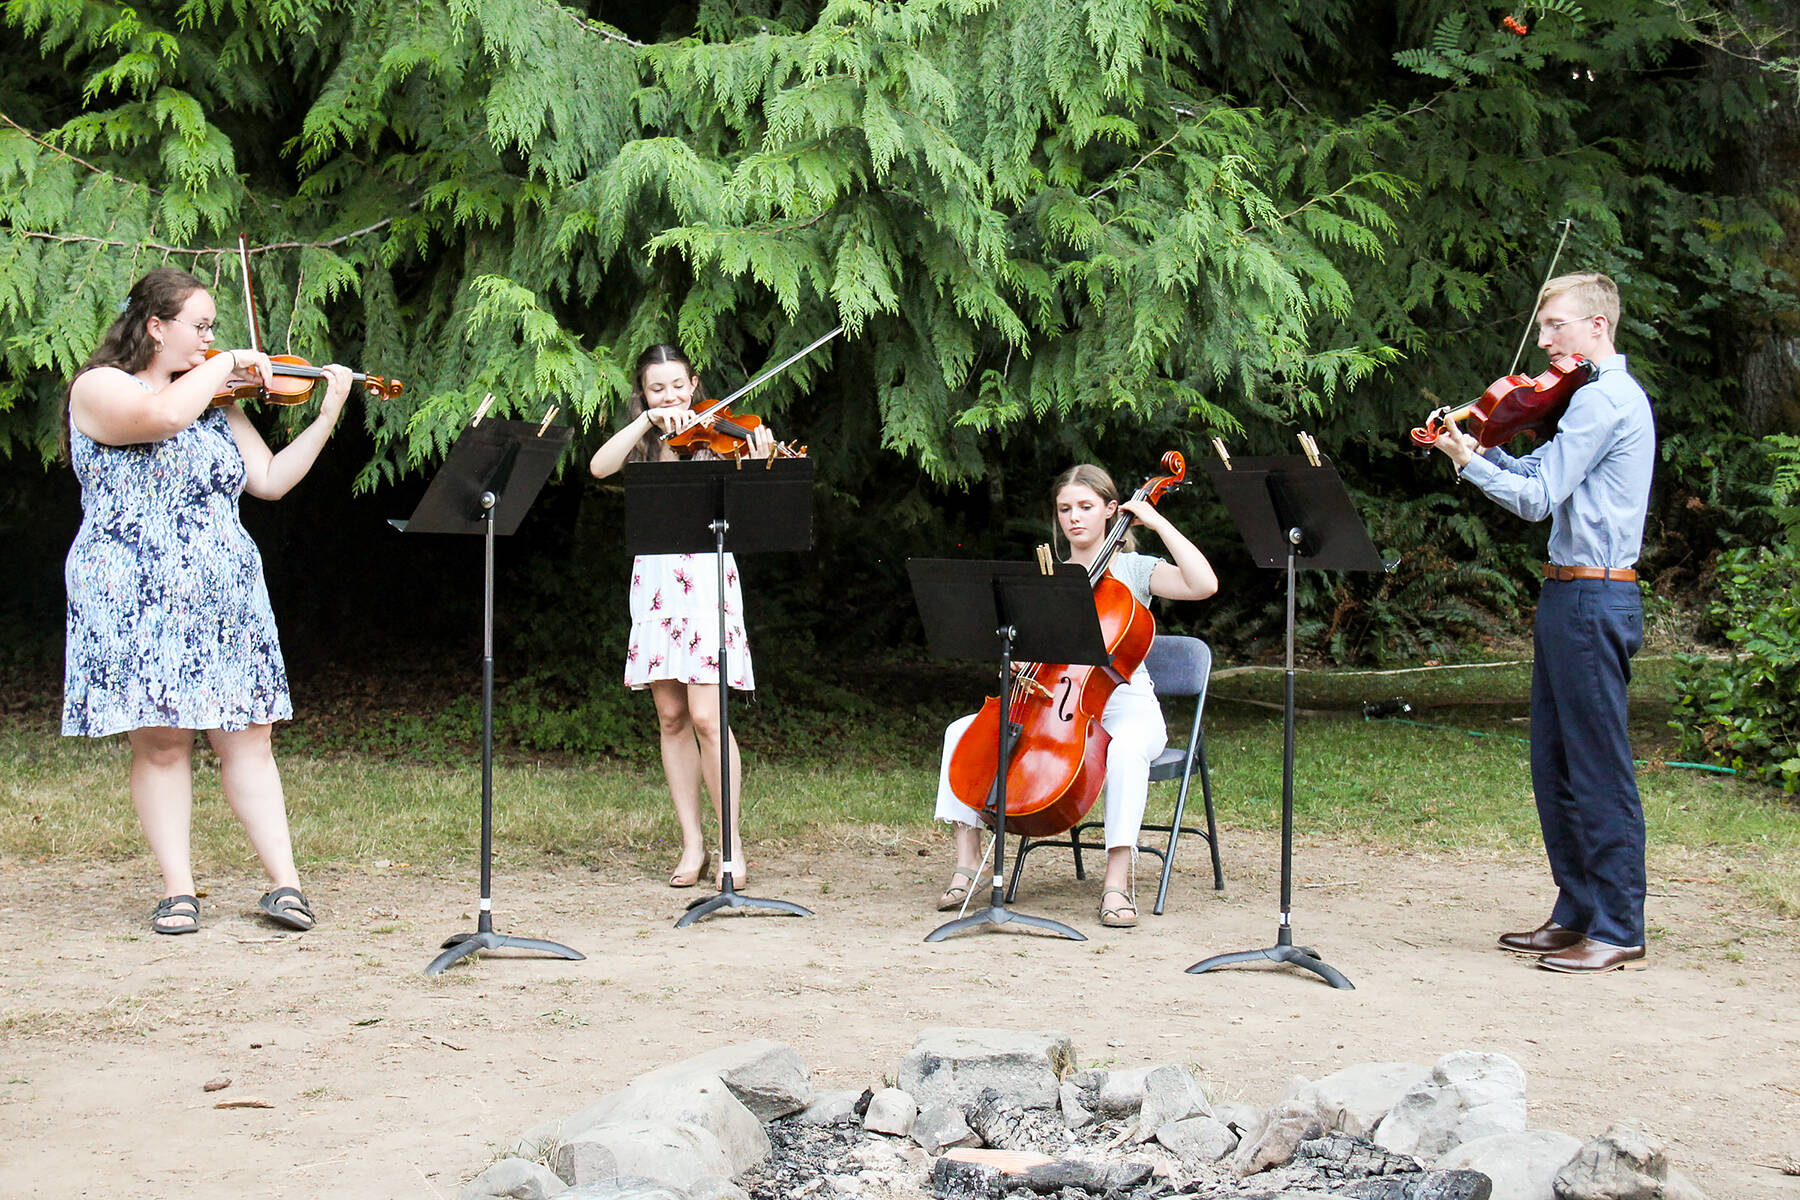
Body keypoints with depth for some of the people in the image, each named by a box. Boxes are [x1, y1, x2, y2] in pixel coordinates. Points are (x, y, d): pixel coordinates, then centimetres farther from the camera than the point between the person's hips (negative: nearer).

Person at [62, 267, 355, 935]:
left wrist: (328, 414, 9)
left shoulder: (216, 402, 18)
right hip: (137, 597, -5)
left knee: (248, 736, 0)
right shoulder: (99, 388, -2)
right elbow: (163, 414, -24)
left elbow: (271, 480, 15)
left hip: (225, 596, 5)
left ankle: (284, 882, -1)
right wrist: (226, 367, -11)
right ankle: (178, 890, 5)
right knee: (161, 742, -2)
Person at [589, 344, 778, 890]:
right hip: (654, 580, 4)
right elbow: (599, 467, -8)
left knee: (705, 718, -11)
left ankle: (732, 843, -1)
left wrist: (755, 465, -27)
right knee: (671, 717, 5)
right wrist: (647, 421, -14)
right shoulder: (644, 443, 13)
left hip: (706, 577, -4)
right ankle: (692, 844, 11)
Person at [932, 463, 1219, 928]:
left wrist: (1158, 522, -10)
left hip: (1124, 703, -4)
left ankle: (1117, 882, -37)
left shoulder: (1134, 570, 4)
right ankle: (966, 861, -14)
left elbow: (1204, 584, -13)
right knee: (962, 731, -16)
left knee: (1127, 748, -41)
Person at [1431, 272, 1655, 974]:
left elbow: (1536, 498, -17)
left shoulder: (1602, 399, -14)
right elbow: (1536, 471, 19)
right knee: (1554, 760, 14)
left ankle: (1618, 931, -2)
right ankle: (1578, 912, 21)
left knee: (1599, 767, -7)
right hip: (1574, 593, 10)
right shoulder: (1610, 395, 19)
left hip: (1593, 595, -10)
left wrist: (1467, 462, -7)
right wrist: (1476, 442, 6)